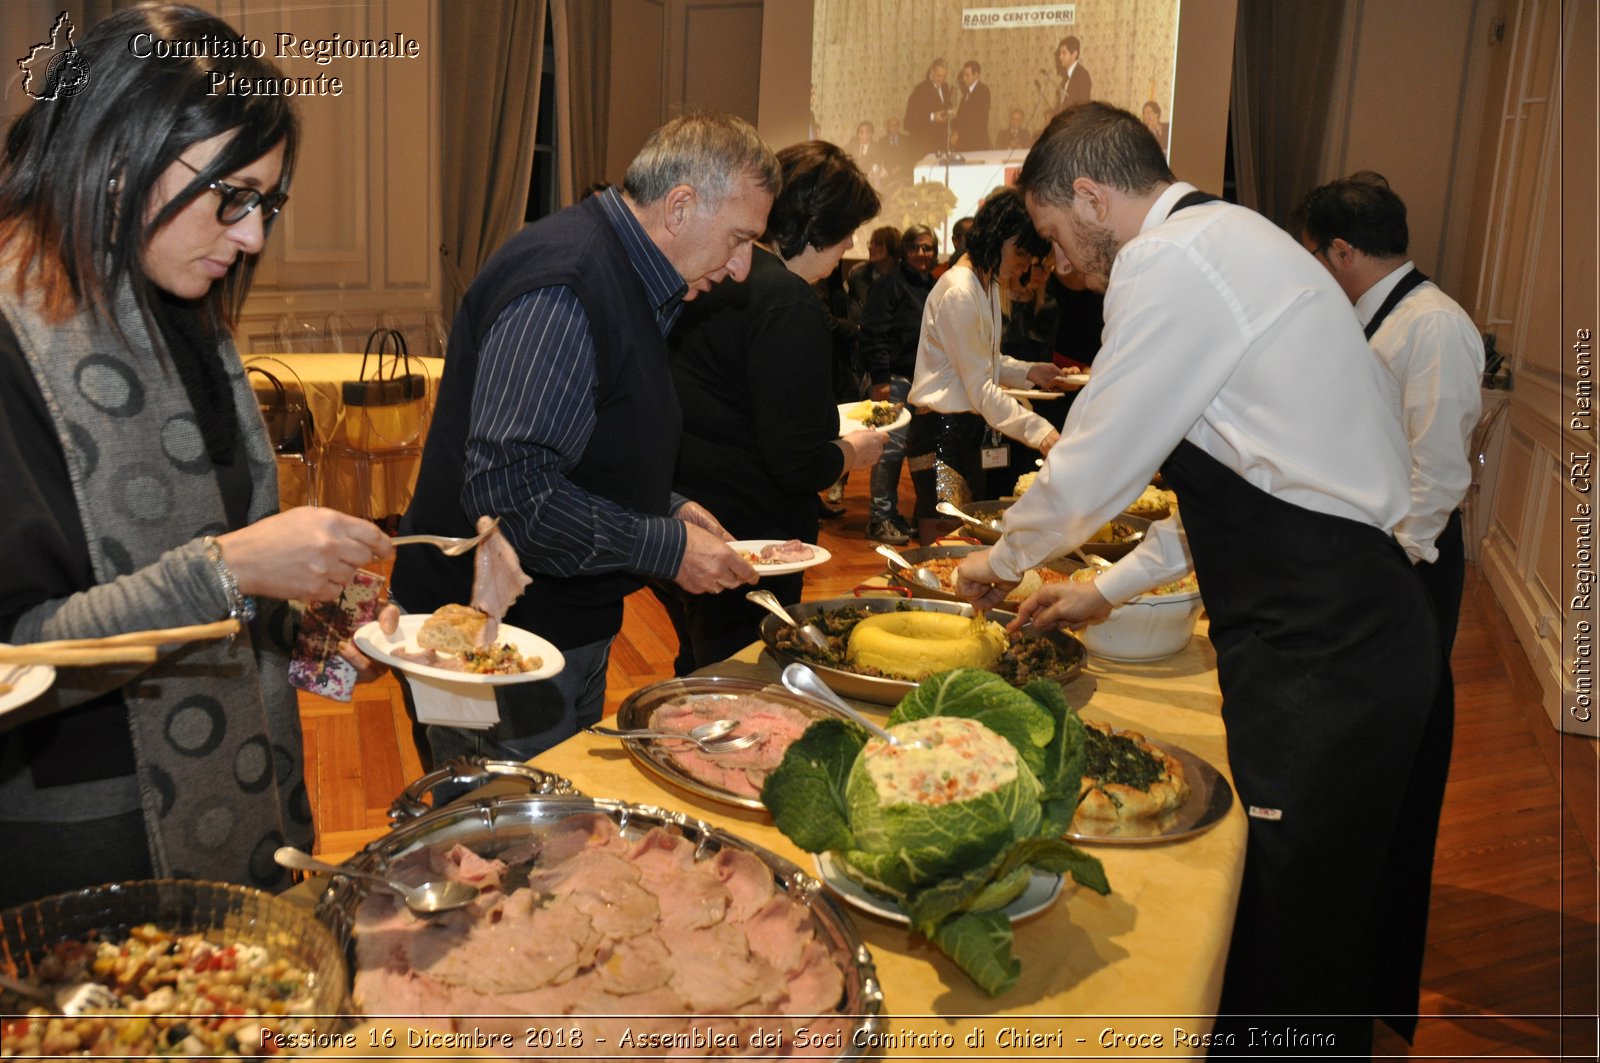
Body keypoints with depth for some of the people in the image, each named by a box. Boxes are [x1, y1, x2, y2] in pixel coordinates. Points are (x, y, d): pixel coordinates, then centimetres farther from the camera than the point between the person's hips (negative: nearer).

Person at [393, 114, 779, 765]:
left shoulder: (627, 281, 11)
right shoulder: (563, 284, -23)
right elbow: (509, 488, -30)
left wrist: (666, 509, 7)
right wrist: (667, 547, -22)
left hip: (566, 632, 10)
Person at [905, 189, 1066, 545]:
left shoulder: (987, 284, 13)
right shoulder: (959, 293, -19)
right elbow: (980, 388, -20)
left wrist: (1027, 372, 3)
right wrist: (1039, 431, -27)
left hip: (967, 430, 10)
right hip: (941, 432, -10)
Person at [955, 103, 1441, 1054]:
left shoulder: (1172, 260, -13)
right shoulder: (1229, 244, 18)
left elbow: (1094, 466, -10)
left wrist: (1002, 562, 10)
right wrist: (1111, 587, 26)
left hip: (1319, 653, -10)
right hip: (1346, 625, 10)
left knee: (1281, 965, 2)